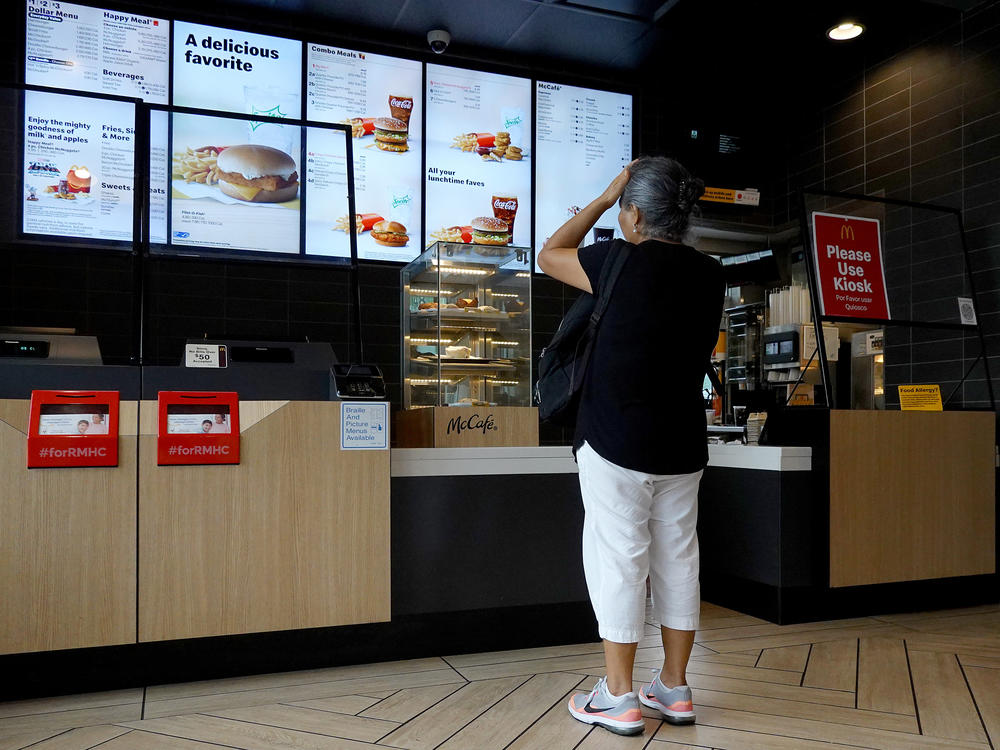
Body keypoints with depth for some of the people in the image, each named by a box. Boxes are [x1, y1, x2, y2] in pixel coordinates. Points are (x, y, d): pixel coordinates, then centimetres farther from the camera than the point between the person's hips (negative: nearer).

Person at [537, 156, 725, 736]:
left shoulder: (624, 262, -13)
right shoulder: (710, 275, 5)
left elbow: (550, 255, 3)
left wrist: (606, 196, 8)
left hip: (617, 444, -6)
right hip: (683, 447, 6)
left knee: (618, 563, 2)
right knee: (677, 560, 12)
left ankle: (619, 699, 12)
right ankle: (675, 689, 24)